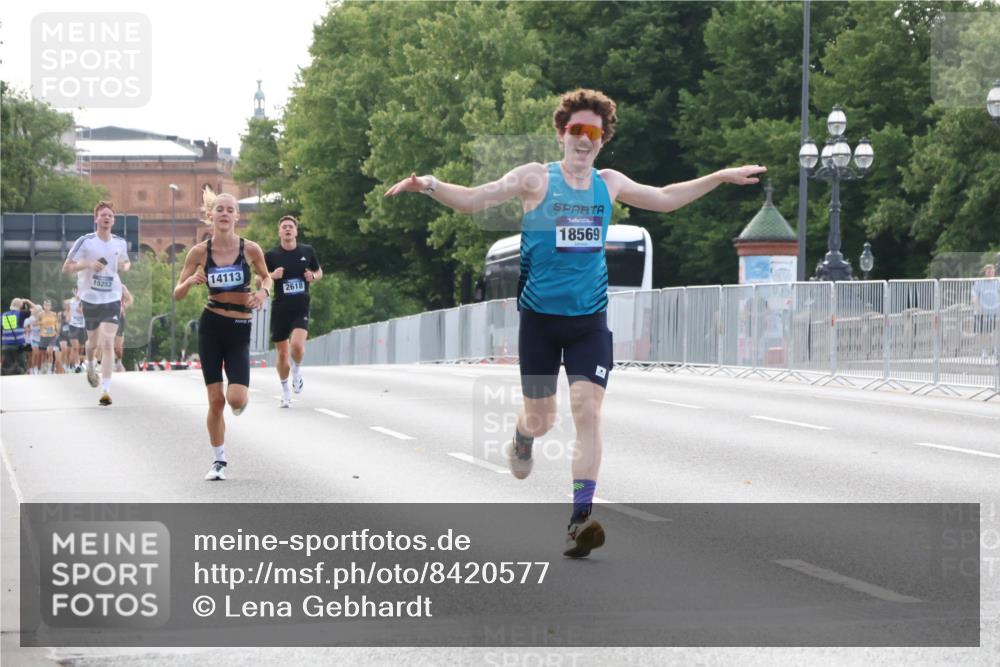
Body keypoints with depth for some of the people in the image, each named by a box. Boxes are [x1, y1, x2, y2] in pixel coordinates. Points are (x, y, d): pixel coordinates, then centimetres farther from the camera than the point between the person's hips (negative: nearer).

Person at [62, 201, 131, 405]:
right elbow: (66, 268, -4)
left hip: (112, 299, 0)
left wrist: (125, 266, -1)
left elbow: (126, 262, 23)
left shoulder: (120, 243, 3)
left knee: (108, 343, -14)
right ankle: (90, 367, 52)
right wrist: (87, 264, -20)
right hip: (90, 298, 0)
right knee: (93, 341, 16)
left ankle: (105, 391, -17)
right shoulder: (85, 242, -7)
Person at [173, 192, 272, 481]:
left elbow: (266, 276, 13)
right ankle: (219, 460, 16)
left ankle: (240, 401, 26)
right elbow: (177, 294, 1)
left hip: (239, 330, -1)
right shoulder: (200, 251, -4)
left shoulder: (250, 249, -6)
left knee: (236, 399, -14)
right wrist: (191, 281, -20)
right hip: (210, 326, 1)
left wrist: (264, 290, -9)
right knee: (216, 399, 0)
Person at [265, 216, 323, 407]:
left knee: (297, 345, -23)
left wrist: (313, 276, -5)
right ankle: (285, 390, 26)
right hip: (280, 310, 1)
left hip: (301, 309, -1)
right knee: (282, 353, 5)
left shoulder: (307, 251, 4)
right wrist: (272, 276, -14)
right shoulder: (272, 255, 0)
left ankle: (297, 370, 10)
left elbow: (319, 271, 18)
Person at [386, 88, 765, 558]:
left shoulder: (609, 184, 8)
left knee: (587, 409, -15)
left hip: (589, 318, 2)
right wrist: (430, 185, -28)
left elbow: (664, 199, 26)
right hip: (540, 316, -2)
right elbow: (473, 200, -10)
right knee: (540, 419, 6)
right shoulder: (536, 179, -4)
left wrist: (722, 177, 27)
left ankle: (580, 518, -18)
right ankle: (522, 439, 46)